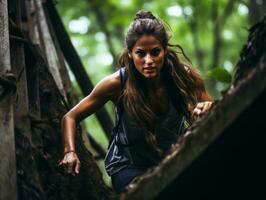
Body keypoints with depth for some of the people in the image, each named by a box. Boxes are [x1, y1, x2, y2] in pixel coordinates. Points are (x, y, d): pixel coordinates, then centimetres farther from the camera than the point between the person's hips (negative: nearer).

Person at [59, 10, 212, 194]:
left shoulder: (184, 77, -18)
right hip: (128, 166, -3)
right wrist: (70, 152, -27)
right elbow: (71, 118, -9)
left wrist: (207, 111, -35)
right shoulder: (118, 83, -21)